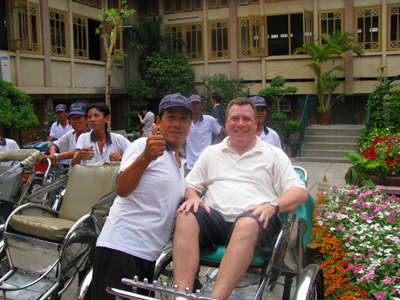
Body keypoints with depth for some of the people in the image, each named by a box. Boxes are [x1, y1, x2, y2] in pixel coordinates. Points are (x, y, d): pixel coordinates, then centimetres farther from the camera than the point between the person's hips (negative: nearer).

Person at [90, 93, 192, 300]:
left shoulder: (181, 164, 20)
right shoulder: (143, 145, -4)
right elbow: (121, 190, -19)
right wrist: (146, 157, -33)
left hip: (150, 254, 8)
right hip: (121, 246, -8)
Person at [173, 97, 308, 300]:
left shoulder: (274, 155, 18)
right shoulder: (211, 153, 26)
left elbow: (300, 192, 9)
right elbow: (190, 185, 23)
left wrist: (273, 206, -11)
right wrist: (192, 197, -3)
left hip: (254, 220, -2)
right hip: (215, 218, 3)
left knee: (247, 223, -38)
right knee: (186, 215, -30)